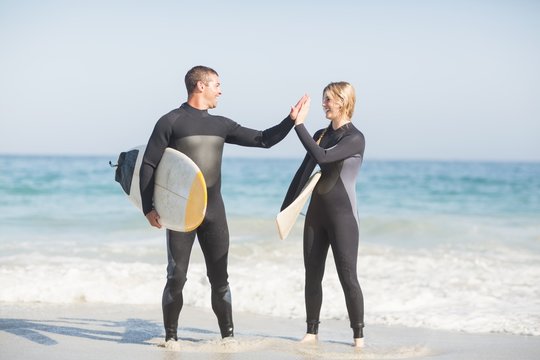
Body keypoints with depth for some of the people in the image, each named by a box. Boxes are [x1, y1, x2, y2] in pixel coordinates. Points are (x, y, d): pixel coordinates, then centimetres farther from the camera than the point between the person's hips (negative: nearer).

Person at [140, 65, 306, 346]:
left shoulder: (221, 125, 12)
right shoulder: (171, 122, -3)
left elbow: (263, 140, 17)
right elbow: (148, 166, -4)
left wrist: (291, 120, 6)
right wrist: (148, 208, -12)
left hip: (213, 211, 4)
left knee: (219, 277, 5)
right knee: (176, 277, -1)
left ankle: (228, 335, 13)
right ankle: (171, 336, 11)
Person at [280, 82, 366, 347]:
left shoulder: (355, 138, -10)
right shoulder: (320, 135, 11)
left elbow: (322, 157, -25)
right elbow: (304, 172, 13)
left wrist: (299, 125, -21)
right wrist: (285, 207, 10)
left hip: (342, 213, -7)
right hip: (316, 212, 7)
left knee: (347, 276, -6)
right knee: (312, 274, 7)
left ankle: (358, 336, 1)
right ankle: (312, 331, 14)